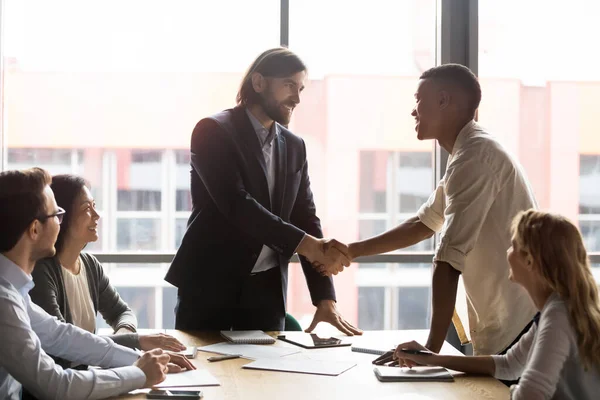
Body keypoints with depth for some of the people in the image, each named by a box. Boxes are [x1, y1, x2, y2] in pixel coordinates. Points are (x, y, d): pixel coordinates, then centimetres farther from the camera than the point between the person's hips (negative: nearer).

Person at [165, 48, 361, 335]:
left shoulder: (294, 147, 11)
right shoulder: (214, 131, -8)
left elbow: (306, 218, 8)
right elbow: (236, 204, -20)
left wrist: (325, 299, -2)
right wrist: (303, 243, -27)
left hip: (267, 290, 5)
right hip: (210, 284, -5)